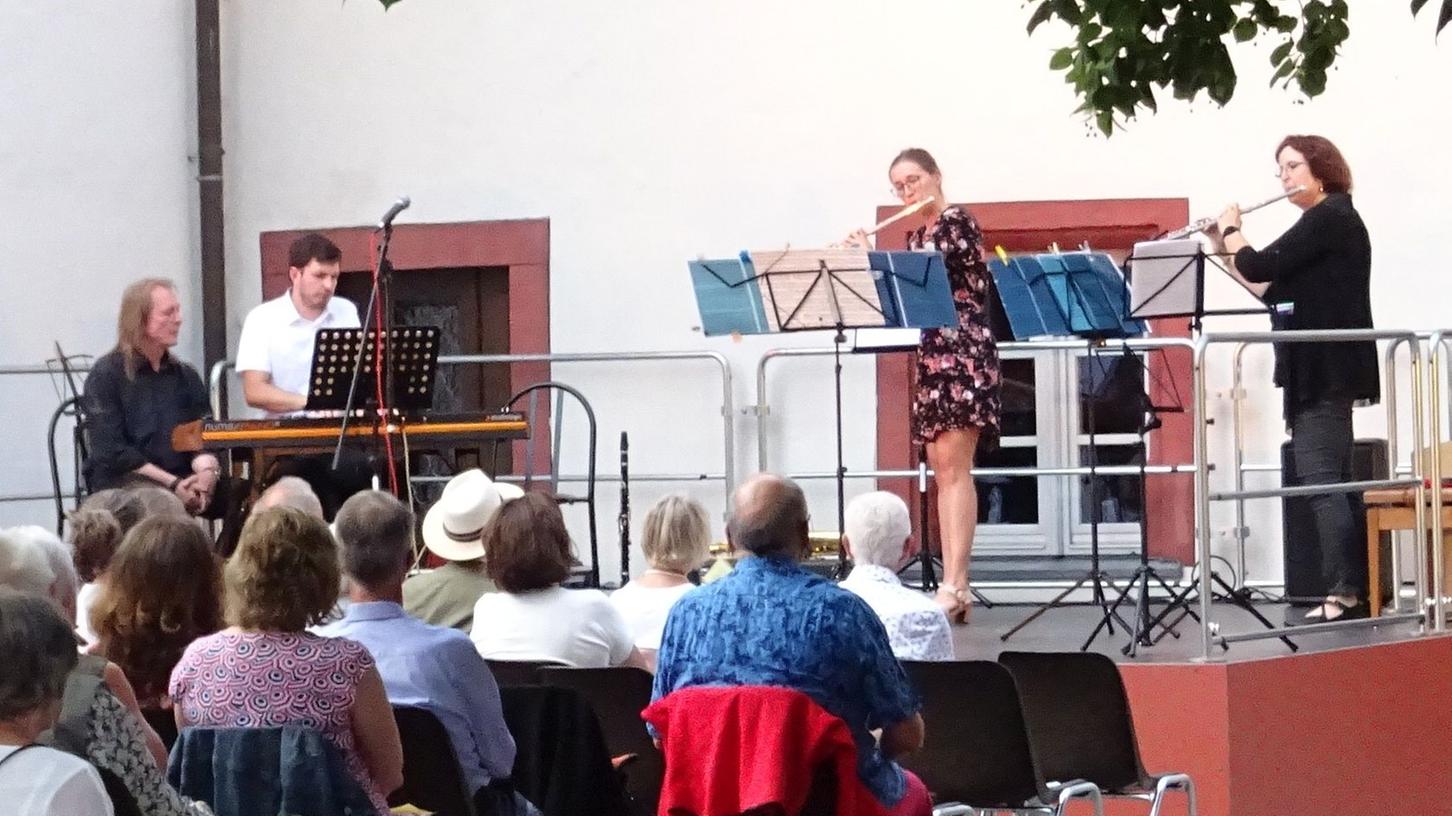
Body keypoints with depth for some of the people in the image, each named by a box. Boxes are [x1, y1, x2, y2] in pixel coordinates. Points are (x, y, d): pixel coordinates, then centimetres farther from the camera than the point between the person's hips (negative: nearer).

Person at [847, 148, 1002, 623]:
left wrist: (869, 255, -5)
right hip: (930, 354, 9)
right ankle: (953, 587, 4)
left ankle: (954, 586, -20)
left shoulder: (958, 223, -6)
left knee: (953, 467, -15)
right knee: (942, 473, 5)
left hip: (964, 349, -9)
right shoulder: (916, 237, 18)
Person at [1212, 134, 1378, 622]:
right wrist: (1224, 251, 15)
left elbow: (1261, 266, -18)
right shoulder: (1326, 222, 19)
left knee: (1320, 479, -13)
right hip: (1320, 370, 10)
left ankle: (1343, 595, -17)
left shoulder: (1331, 217, -11)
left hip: (1324, 370, -10)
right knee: (1334, 481, 9)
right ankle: (1356, 594, 10)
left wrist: (1231, 230, 0)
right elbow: (1275, 291, 21)